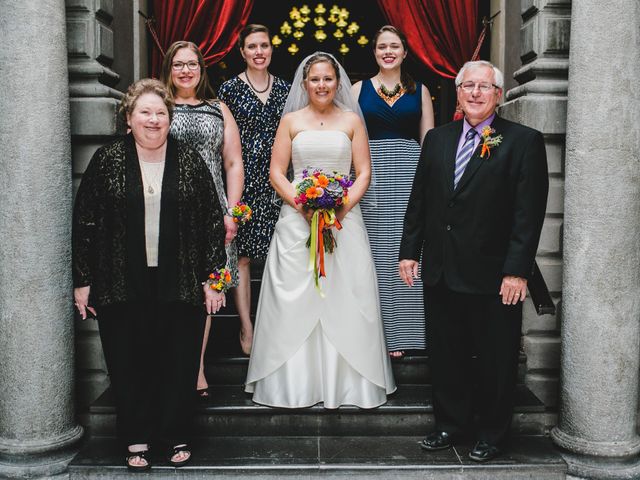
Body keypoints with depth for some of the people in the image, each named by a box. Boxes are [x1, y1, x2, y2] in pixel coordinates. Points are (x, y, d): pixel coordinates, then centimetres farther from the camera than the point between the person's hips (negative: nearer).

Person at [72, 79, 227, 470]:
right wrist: (83, 281, 1)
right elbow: (85, 223, 3)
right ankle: (137, 440, 24)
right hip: (122, 287, 0)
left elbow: (213, 221, 3)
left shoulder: (190, 161, 3)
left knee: (179, 364, 7)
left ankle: (176, 436, 25)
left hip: (181, 287, 0)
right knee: (129, 365, 7)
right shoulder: (107, 161, 1)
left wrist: (213, 277, -1)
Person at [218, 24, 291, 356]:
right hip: (241, 178, -3)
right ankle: (246, 328, 6)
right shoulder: (230, 88, 2)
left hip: (276, 179, 3)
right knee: (241, 254, -2)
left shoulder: (284, 88, 12)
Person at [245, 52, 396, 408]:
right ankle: (295, 382, 10)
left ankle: (346, 381, 11)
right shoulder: (291, 121, 8)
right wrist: (301, 205, -12)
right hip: (297, 219, 0)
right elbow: (276, 172, 4)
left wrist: (344, 206, -11)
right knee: (295, 300, 0)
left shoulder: (352, 120, 9)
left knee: (345, 300, 0)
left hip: (344, 217, 0)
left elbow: (364, 172, 5)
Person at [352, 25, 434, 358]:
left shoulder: (419, 90, 11)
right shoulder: (359, 89, 10)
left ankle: (401, 332, 8)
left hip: (409, 175, 0)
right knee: (375, 251, 1)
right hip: (371, 174, 0)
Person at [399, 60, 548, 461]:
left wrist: (517, 270, -15)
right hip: (441, 273, 5)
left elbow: (529, 213, -10)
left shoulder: (524, 141, -5)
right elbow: (419, 200, 12)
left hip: (493, 275, -4)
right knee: (446, 356, 15)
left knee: (496, 360, 8)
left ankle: (491, 434, 26)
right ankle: (451, 424, 32)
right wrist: (410, 250, 7)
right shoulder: (437, 139, 11)